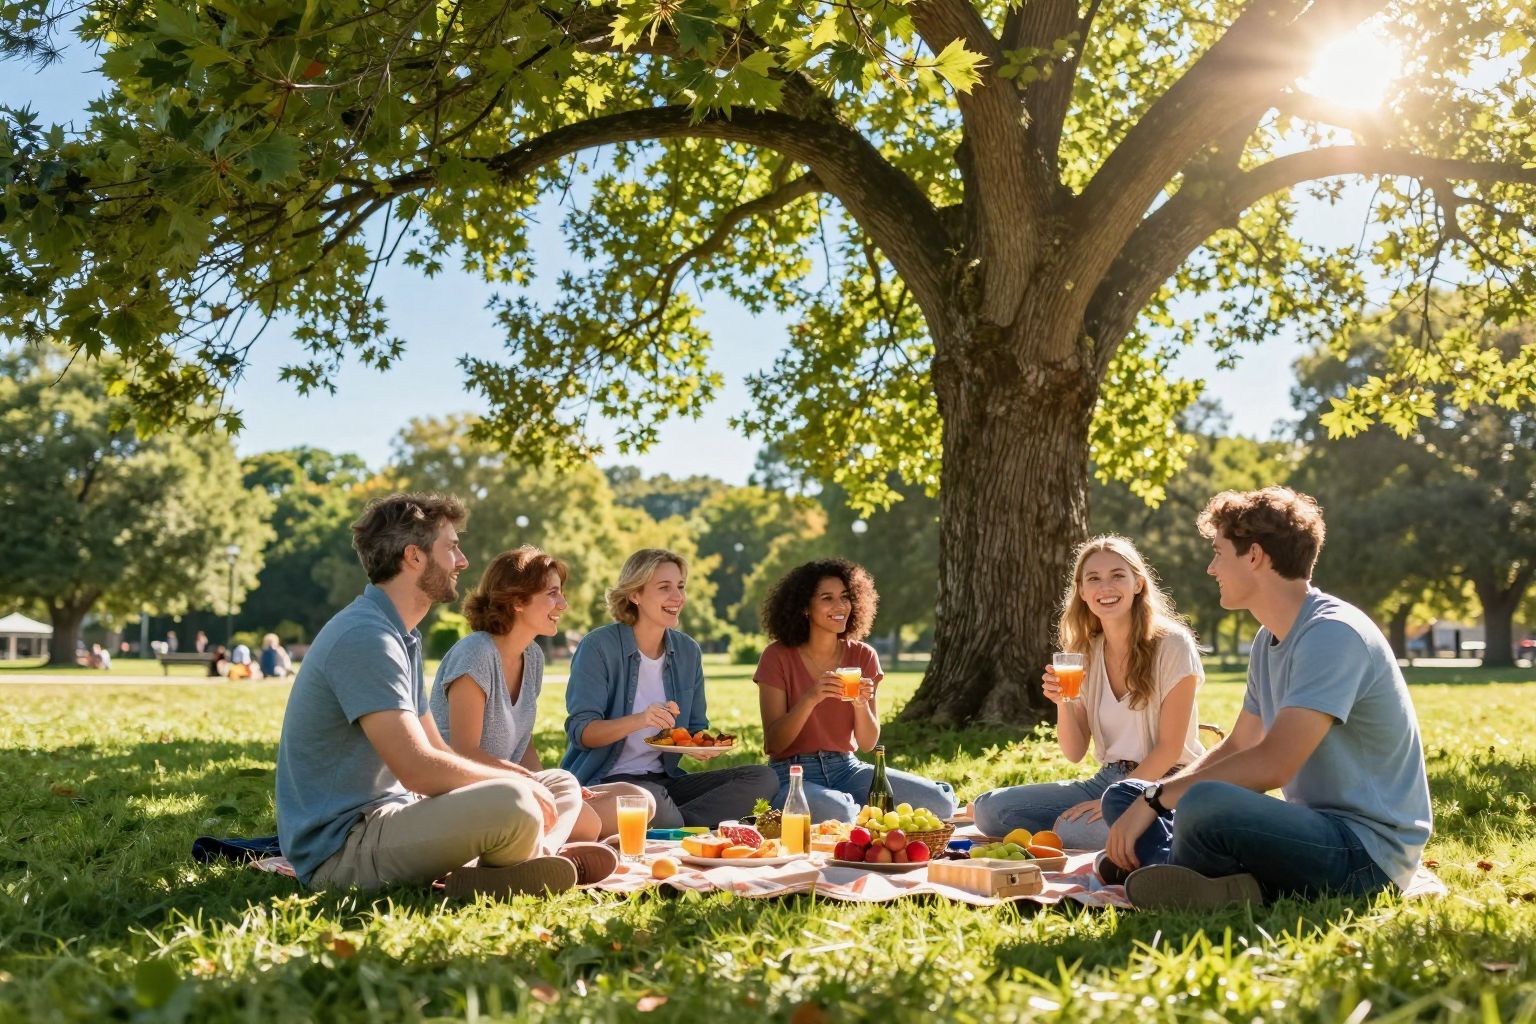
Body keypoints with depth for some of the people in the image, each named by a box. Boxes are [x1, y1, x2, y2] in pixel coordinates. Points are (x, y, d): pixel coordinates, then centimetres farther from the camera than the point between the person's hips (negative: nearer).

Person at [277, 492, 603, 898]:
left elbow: (437, 751, 16)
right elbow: (419, 769, -26)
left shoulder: (402, 637, 15)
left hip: (388, 814, 11)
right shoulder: (365, 636, -19)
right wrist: (519, 783, -12)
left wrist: (520, 781, 0)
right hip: (341, 846, -11)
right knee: (514, 803, -31)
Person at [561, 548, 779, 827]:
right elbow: (580, 731, -15)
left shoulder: (687, 651, 10)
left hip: (663, 779, 7)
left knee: (763, 778, -14)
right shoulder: (598, 646, -8)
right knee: (649, 799, -43)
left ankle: (678, 828, -24)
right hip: (604, 780, -7)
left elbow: (696, 728, 16)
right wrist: (639, 720, -32)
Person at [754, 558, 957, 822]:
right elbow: (773, 744, -10)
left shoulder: (863, 656, 4)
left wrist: (861, 704, -19)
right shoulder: (778, 657, -6)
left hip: (847, 768, 4)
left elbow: (868, 743, 2)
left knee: (940, 801, -18)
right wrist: (810, 699, -25)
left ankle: (859, 811, 3)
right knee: (834, 812, -40)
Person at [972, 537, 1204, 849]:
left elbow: (1170, 747, -10)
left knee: (1073, 831, -36)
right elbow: (1075, 753, 6)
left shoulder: (1172, 645, -8)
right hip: (1106, 779, 6)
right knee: (989, 809, -12)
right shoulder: (1085, 654, 8)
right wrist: (1063, 704, -13)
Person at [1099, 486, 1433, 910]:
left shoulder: (1333, 634, -19)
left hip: (1370, 850, -10)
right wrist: (1157, 797, 2)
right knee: (1125, 795, 10)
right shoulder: (1269, 639, 13)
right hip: (1314, 826, 10)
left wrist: (1157, 797, -18)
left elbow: (1272, 764, -26)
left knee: (1204, 804, -38)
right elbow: (1238, 747, 17)